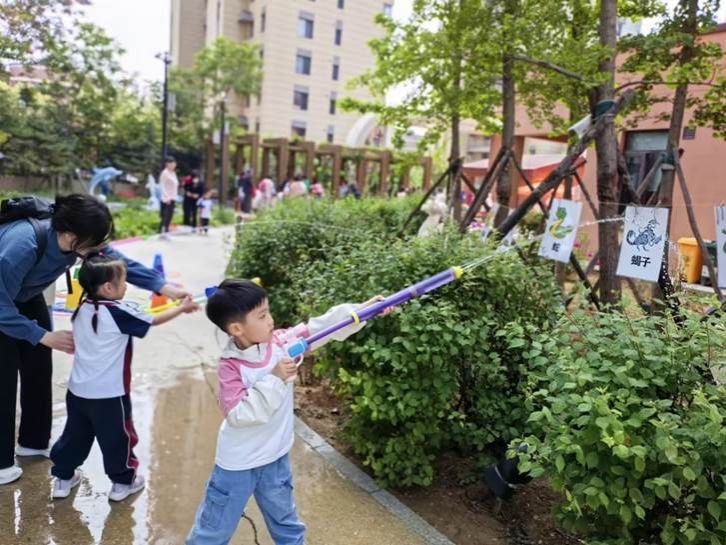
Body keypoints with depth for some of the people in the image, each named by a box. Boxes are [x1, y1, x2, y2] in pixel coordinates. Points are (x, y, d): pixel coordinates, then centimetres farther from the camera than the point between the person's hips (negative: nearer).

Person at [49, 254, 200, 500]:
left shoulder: (82, 309, 1)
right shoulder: (119, 313, -19)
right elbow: (154, 320, -7)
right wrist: (182, 307, 7)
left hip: (78, 390, 6)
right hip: (109, 393, -6)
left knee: (75, 435, 23)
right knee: (118, 437, 12)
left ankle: (63, 478, 36)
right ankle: (122, 482, 26)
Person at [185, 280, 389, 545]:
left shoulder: (280, 342, -10)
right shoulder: (230, 367, -22)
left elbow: (322, 326, -11)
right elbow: (240, 414, -29)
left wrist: (362, 309, -19)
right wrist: (274, 379, -32)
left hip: (275, 459, 5)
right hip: (238, 465, -4)